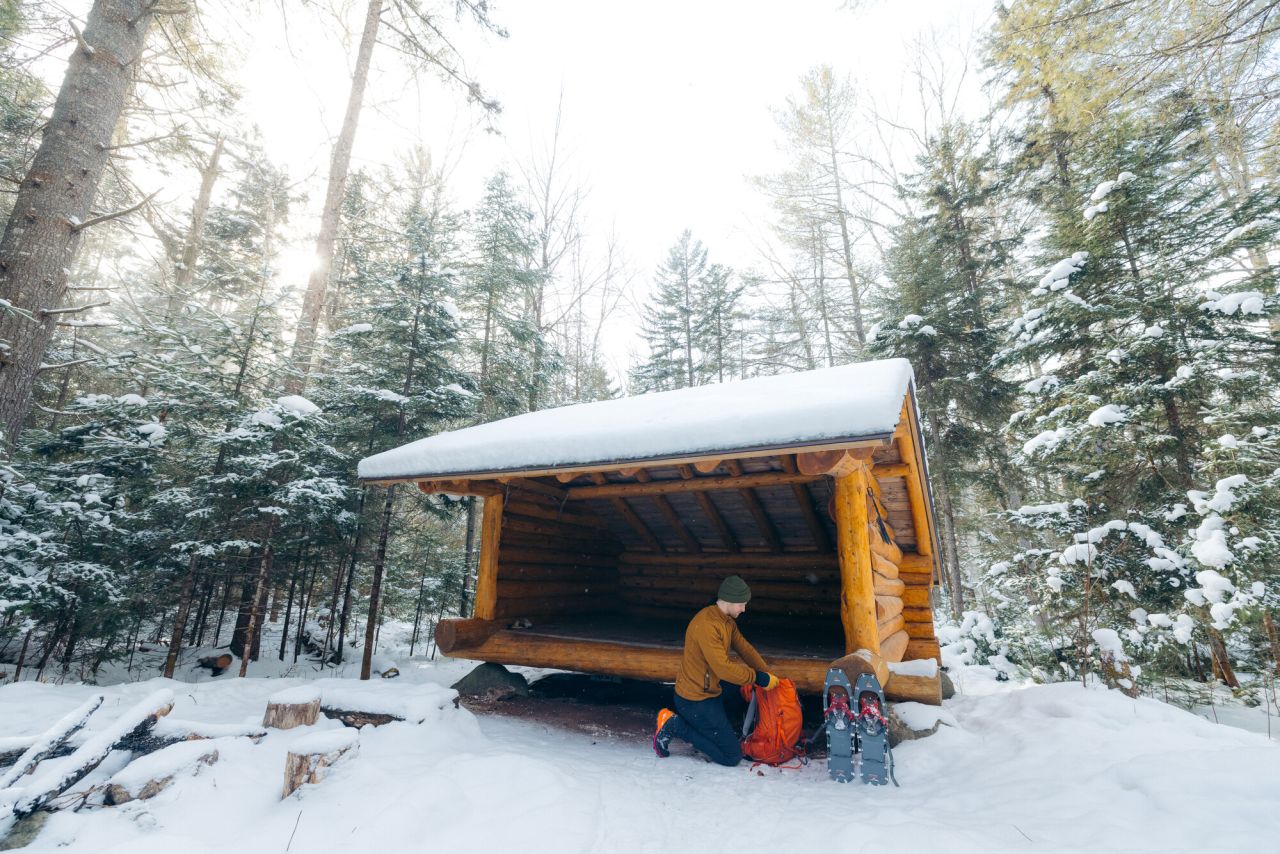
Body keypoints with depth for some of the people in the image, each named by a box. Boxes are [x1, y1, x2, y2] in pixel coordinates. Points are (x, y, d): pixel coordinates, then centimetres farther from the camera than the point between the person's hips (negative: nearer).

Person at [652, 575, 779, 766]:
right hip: (695, 700, -10)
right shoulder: (706, 624, -28)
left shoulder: (727, 621, 4)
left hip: (711, 687, 10)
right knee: (732, 757, -6)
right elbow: (723, 668, -29)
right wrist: (759, 678, -21)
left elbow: (745, 648, 10)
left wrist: (769, 676, 1)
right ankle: (674, 726, -1)